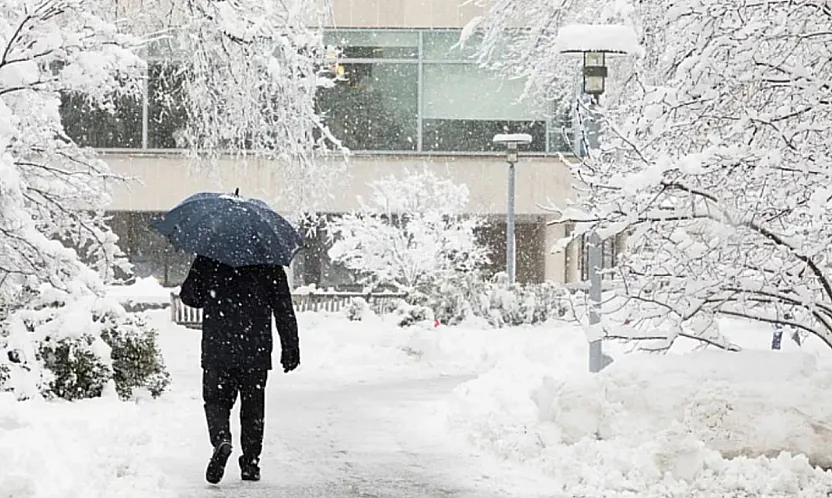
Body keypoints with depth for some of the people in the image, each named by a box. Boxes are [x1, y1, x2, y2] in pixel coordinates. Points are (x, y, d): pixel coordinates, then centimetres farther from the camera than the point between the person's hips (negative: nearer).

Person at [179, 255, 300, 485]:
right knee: (253, 406, 11)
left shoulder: (208, 259, -1)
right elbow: (283, 306, 1)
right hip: (256, 350, 1)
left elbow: (189, 295, 5)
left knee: (216, 399, 10)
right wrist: (290, 348, 6)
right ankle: (251, 463, 12)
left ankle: (221, 438, -19)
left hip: (217, 348, -1)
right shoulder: (269, 262, 0)